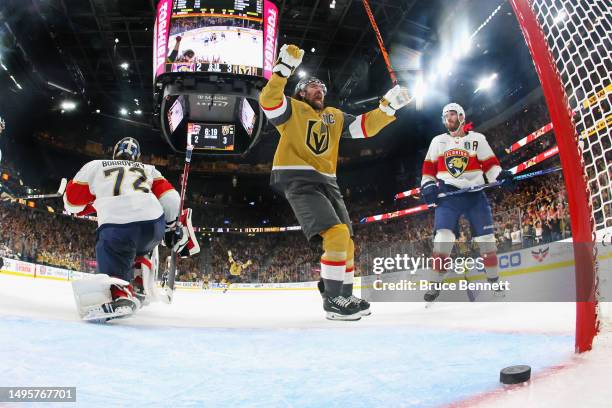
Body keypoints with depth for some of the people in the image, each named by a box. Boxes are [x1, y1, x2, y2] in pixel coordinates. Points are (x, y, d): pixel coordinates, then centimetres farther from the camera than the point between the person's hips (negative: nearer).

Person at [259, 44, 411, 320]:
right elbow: (269, 101, -13)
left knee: (346, 242, 10)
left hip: (326, 182, 7)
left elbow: (366, 127, 19)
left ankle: (344, 296, 27)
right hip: (297, 180, -7)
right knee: (337, 233, -22)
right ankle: (332, 300, -11)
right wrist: (284, 69, -23)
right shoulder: (292, 108, 6)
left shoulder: (335, 117, 22)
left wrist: (388, 107, 7)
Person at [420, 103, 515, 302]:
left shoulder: (477, 139, 8)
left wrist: (501, 176, -12)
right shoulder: (438, 141, 13)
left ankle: (493, 279, 21)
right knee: (443, 237, -15)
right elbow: (429, 167, 15)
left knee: (486, 238, 2)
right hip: (447, 195, 0)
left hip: (475, 194, 0)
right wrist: (427, 185, 0)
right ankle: (435, 283, -7)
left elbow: (490, 164, 6)